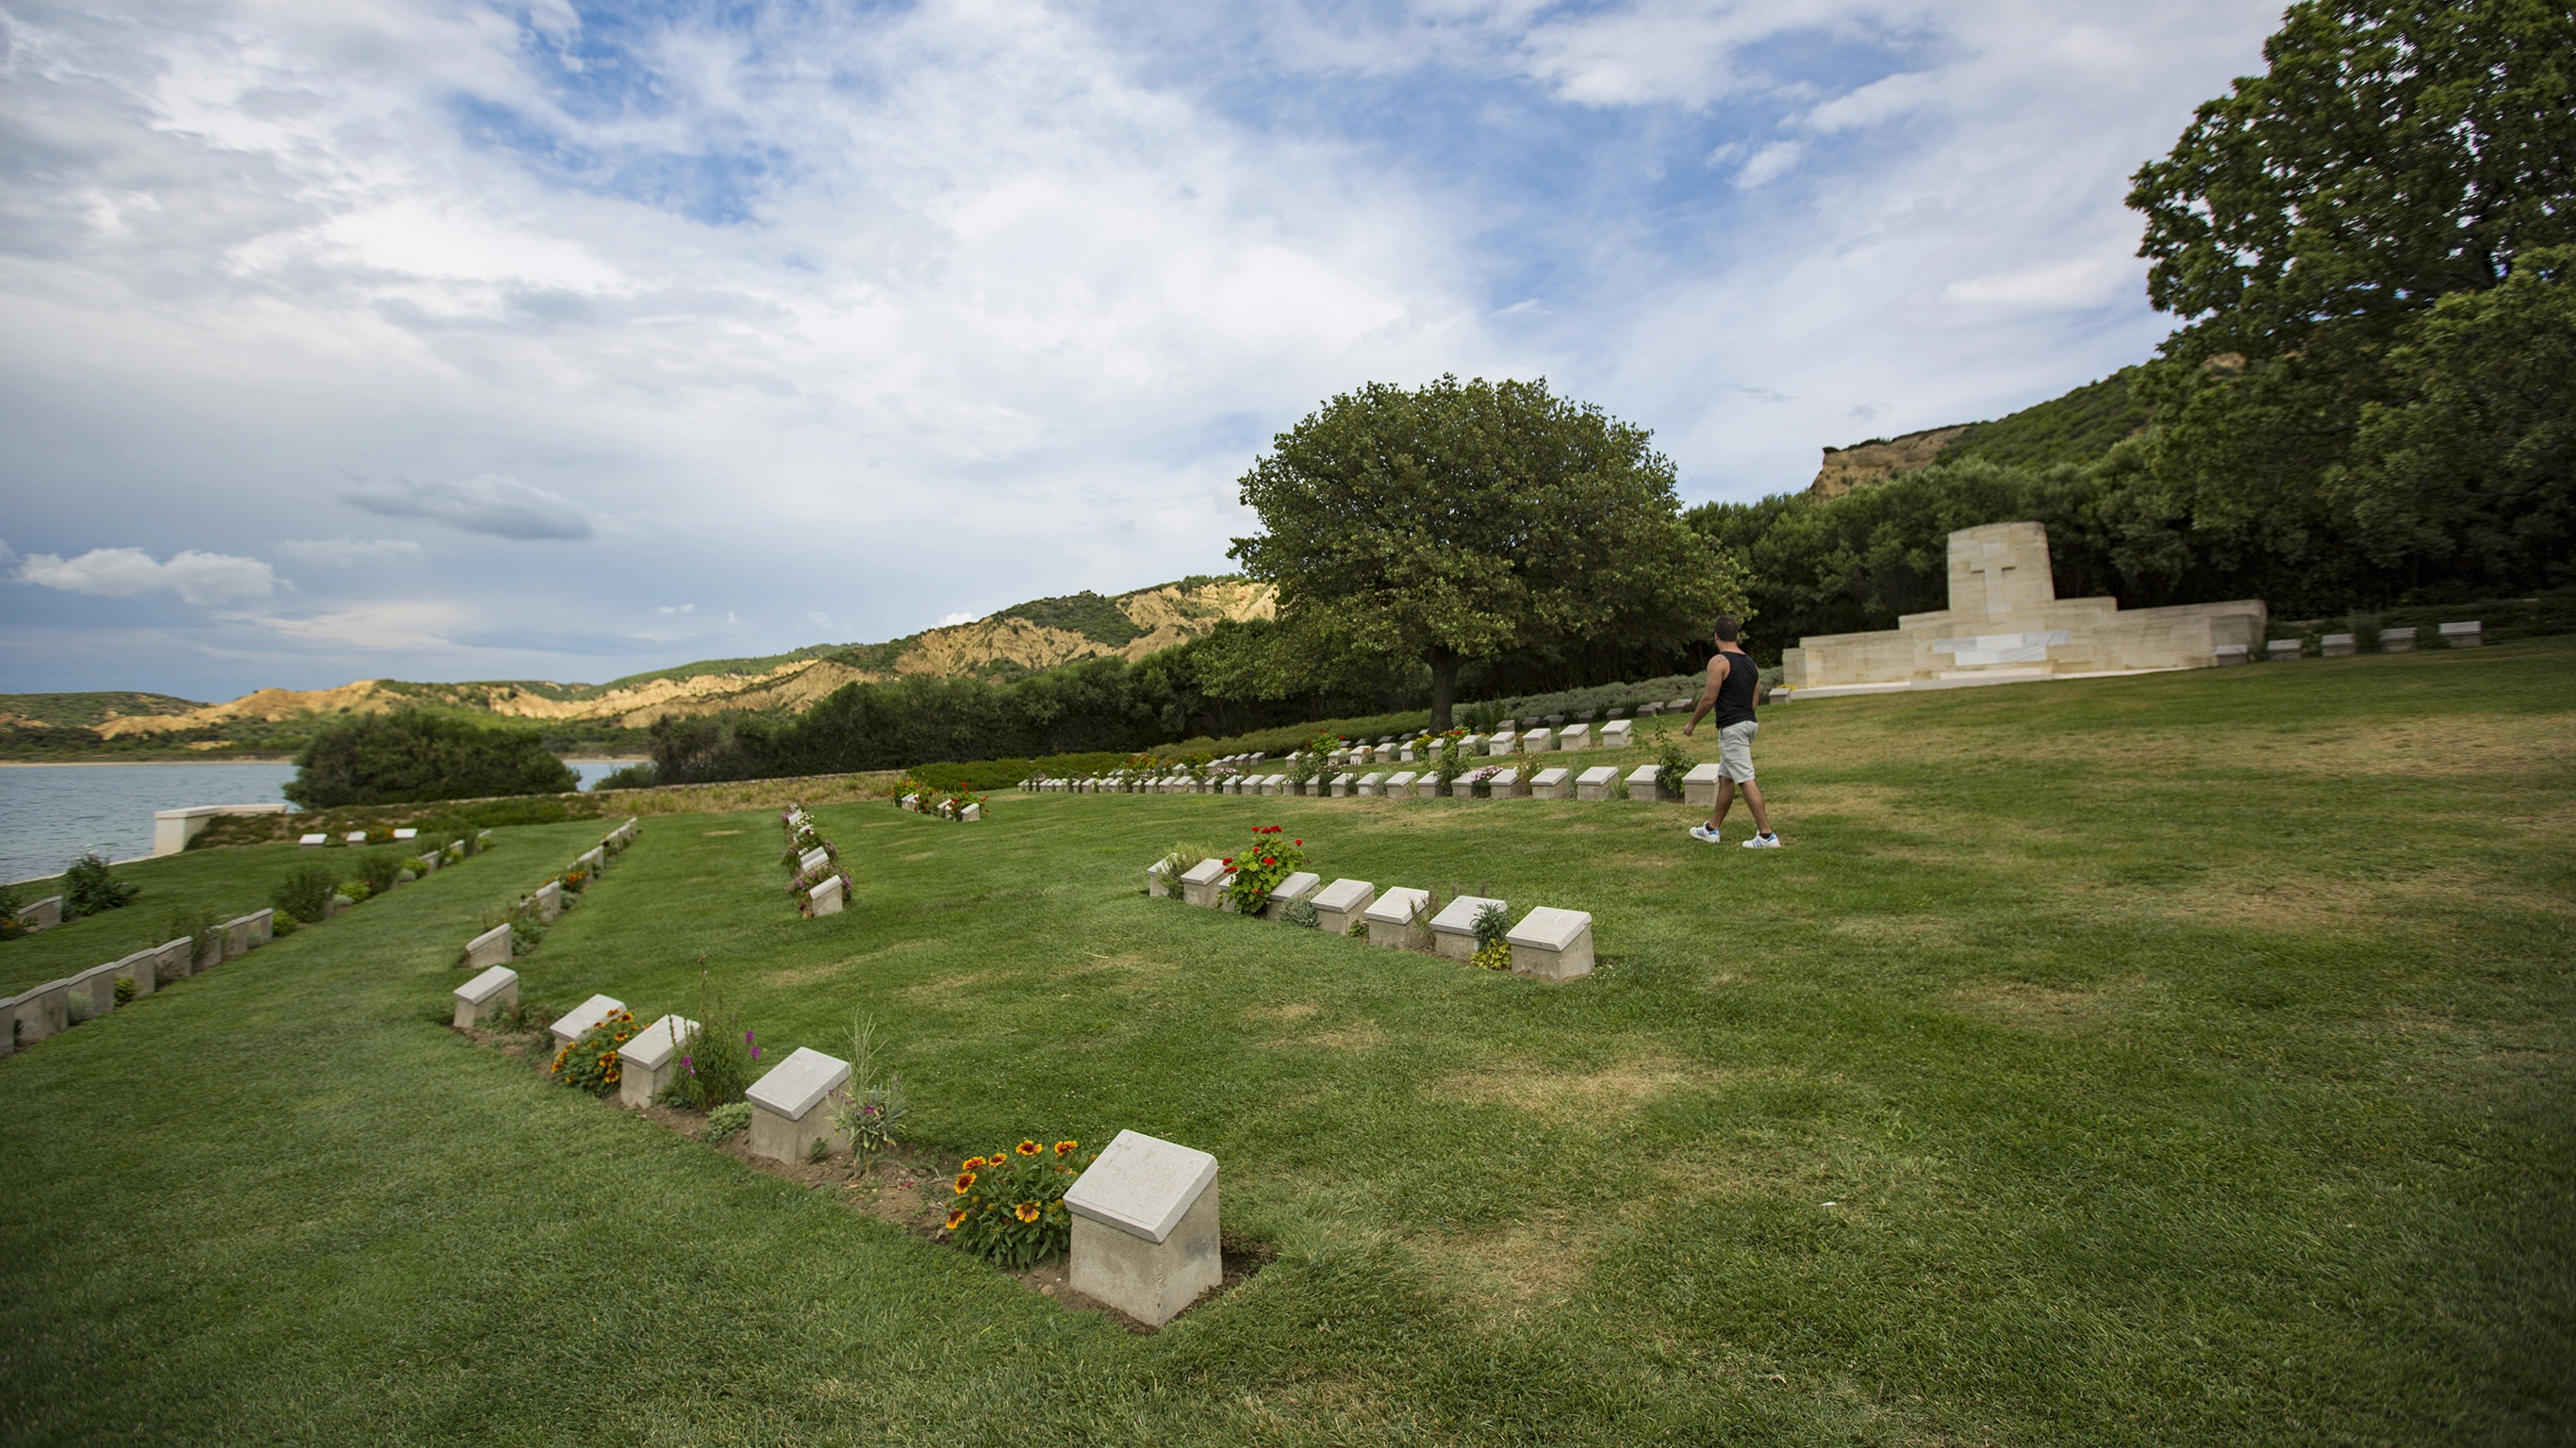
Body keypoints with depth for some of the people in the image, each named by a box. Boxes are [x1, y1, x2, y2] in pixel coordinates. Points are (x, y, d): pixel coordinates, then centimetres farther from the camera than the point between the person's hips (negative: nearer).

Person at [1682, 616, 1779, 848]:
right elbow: (1753, 700, 17)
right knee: (1725, 778, 16)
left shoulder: (1719, 662, -12)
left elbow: (1709, 699, -14)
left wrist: (1692, 723, -2)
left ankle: (1766, 835, -10)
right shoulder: (1751, 663, 13)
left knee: (1746, 780, -9)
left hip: (1732, 727, -9)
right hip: (1749, 722, 9)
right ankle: (1712, 829, 24)